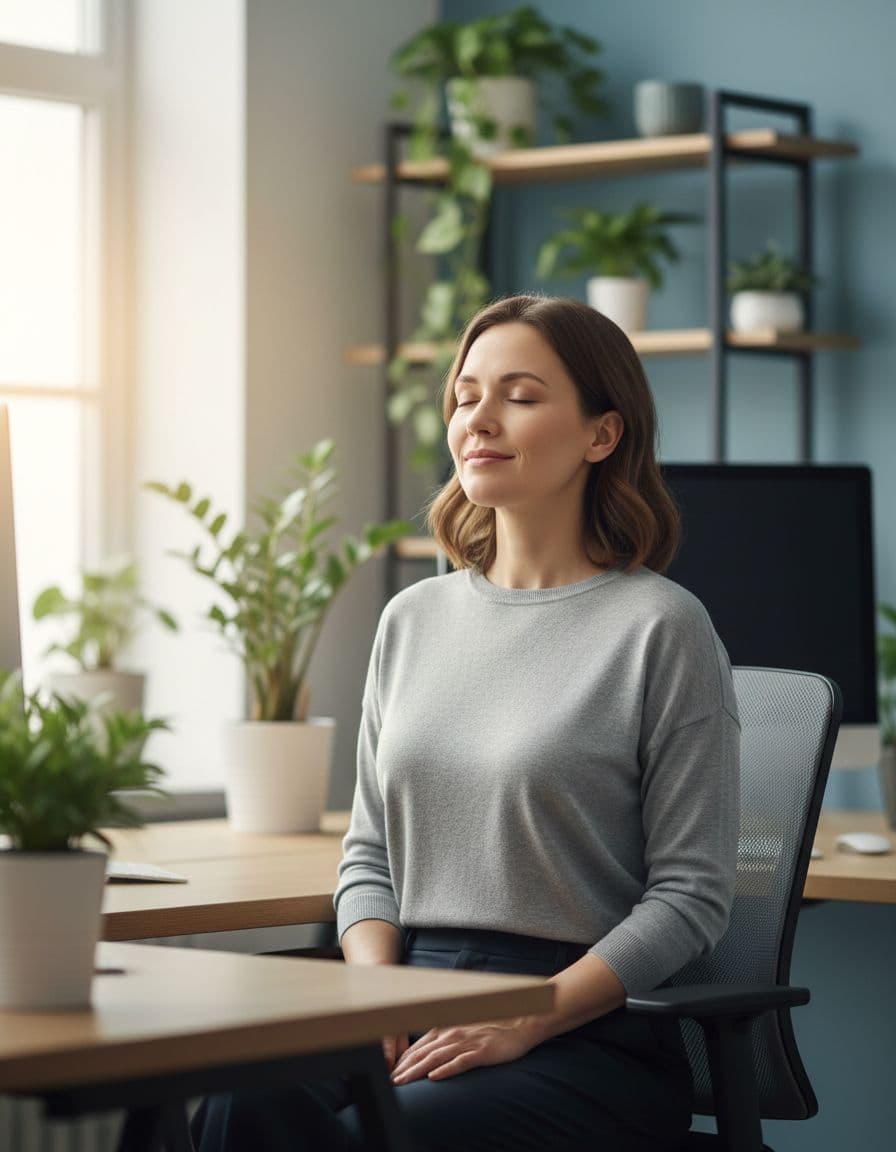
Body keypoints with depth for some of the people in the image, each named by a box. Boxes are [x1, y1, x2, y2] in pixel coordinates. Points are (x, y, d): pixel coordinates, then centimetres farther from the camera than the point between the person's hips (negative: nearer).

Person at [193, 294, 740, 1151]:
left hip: (588, 1033, -4)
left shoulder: (660, 627, -2)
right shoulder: (414, 619, 16)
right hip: (410, 996, 4)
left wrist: (525, 1019, -14)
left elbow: (690, 894, -5)